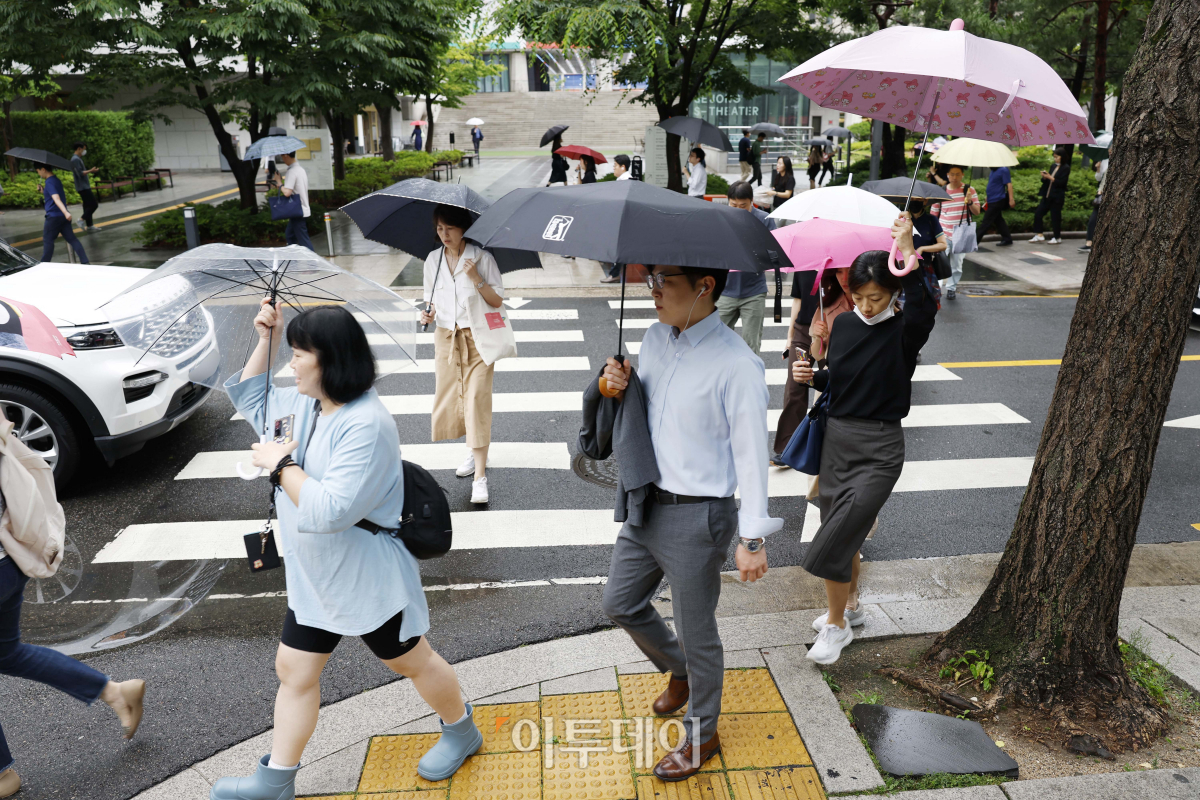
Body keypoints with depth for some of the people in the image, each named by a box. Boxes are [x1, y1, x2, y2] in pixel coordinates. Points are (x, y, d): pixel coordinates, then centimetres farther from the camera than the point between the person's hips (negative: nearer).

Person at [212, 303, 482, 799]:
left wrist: (281, 463, -23)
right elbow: (252, 402, 19)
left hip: (368, 580, -8)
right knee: (294, 670, 14)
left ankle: (461, 732, 38)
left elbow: (330, 511, -35)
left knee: (412, 662, 13)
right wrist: (265, 339, 5)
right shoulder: (304, 403, 0)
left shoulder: (365, 425, -29)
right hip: (313, 577, 8)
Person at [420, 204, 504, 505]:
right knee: (449, 397, 9)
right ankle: (474, 452, 33)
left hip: (477, 337, -5)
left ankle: (479, 476, -9)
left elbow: (497, 301, -7)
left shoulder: (482, 258, -6)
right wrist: (428, 313, -5)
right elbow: (431, 298, 16)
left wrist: (476, 279, -21)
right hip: (446, 337, 5)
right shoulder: (433, 261, 6)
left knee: (476, 399, -11)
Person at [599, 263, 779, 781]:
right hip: (648, 503, 8)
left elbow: (751, 454, -16)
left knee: (696, 633, 10)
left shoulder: (735, 365, -21)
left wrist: (752, 538, -14)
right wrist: (617, 387, -6)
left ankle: (701, 736, 36)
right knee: (619, 603, 21)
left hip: (697, 517, -8)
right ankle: (680, 672, 49)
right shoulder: (655, 339, 3)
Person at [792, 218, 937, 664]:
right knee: (843, 530, 19)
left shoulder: (904, 331, -12)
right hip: (837, 438, 6)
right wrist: (811, 377, -5)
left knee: (833, 540, -9)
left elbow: (923, 309, -36)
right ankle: (849, 605, 42)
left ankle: (836, 626, 12)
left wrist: (906, 251, -34)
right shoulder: (844, 325, 4)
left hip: (879, 450, -6)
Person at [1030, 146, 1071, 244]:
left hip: (1057, 197, -7)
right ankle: (1039, 235, 9)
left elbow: (1062, 182, -15)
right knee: (1038, 214, 2)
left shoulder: (1066, 168, -8)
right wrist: (1044, 177, -3)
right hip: (1047, 195, 7)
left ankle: (1057, 238, 10)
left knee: (1055, 217, -1)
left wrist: (1050, 177, -18)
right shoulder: (1053, 166, 13)